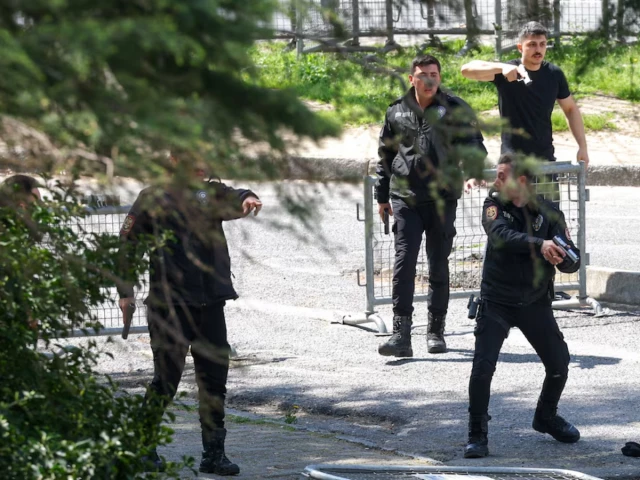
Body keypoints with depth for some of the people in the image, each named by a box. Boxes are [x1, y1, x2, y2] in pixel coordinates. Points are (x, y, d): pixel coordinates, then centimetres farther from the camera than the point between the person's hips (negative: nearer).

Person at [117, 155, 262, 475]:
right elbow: (128, 244, 4)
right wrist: (126, 290, -3)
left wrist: (246, 199, -32)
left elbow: (231, 200, -9)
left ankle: (214, 453, 11)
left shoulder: (211, 194, 12)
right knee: (167, 379, -1)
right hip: (170, 303, -4)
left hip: (211, 302, 4)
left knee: (214, 378, 4)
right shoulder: (153, 199, 3)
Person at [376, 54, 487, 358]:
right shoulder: (397, 112, 9)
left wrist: (474, 164, -21)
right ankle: (401, 335, -12)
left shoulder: (455, 110, 2)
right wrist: (382, 196, 18)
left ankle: (436, 331, 20)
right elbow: (385, 156, 19)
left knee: (439, 265, 7)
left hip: (442, 197, -1)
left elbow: (474, 145, 1)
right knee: (404, 262, -10)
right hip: (405, 198, 1)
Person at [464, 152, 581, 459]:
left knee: (559, 364, 7)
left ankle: (546, 417, 35)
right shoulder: (495, 204, -8)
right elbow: (500, 235, -30)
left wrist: (562, 258, -34)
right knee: (483, 367, -14)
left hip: (535, 304, 2)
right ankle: (477, 434, 0)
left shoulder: (549, 213, -7)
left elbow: (572, 262, -10)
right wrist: (539, 244, -44)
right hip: (496, 303, -2)